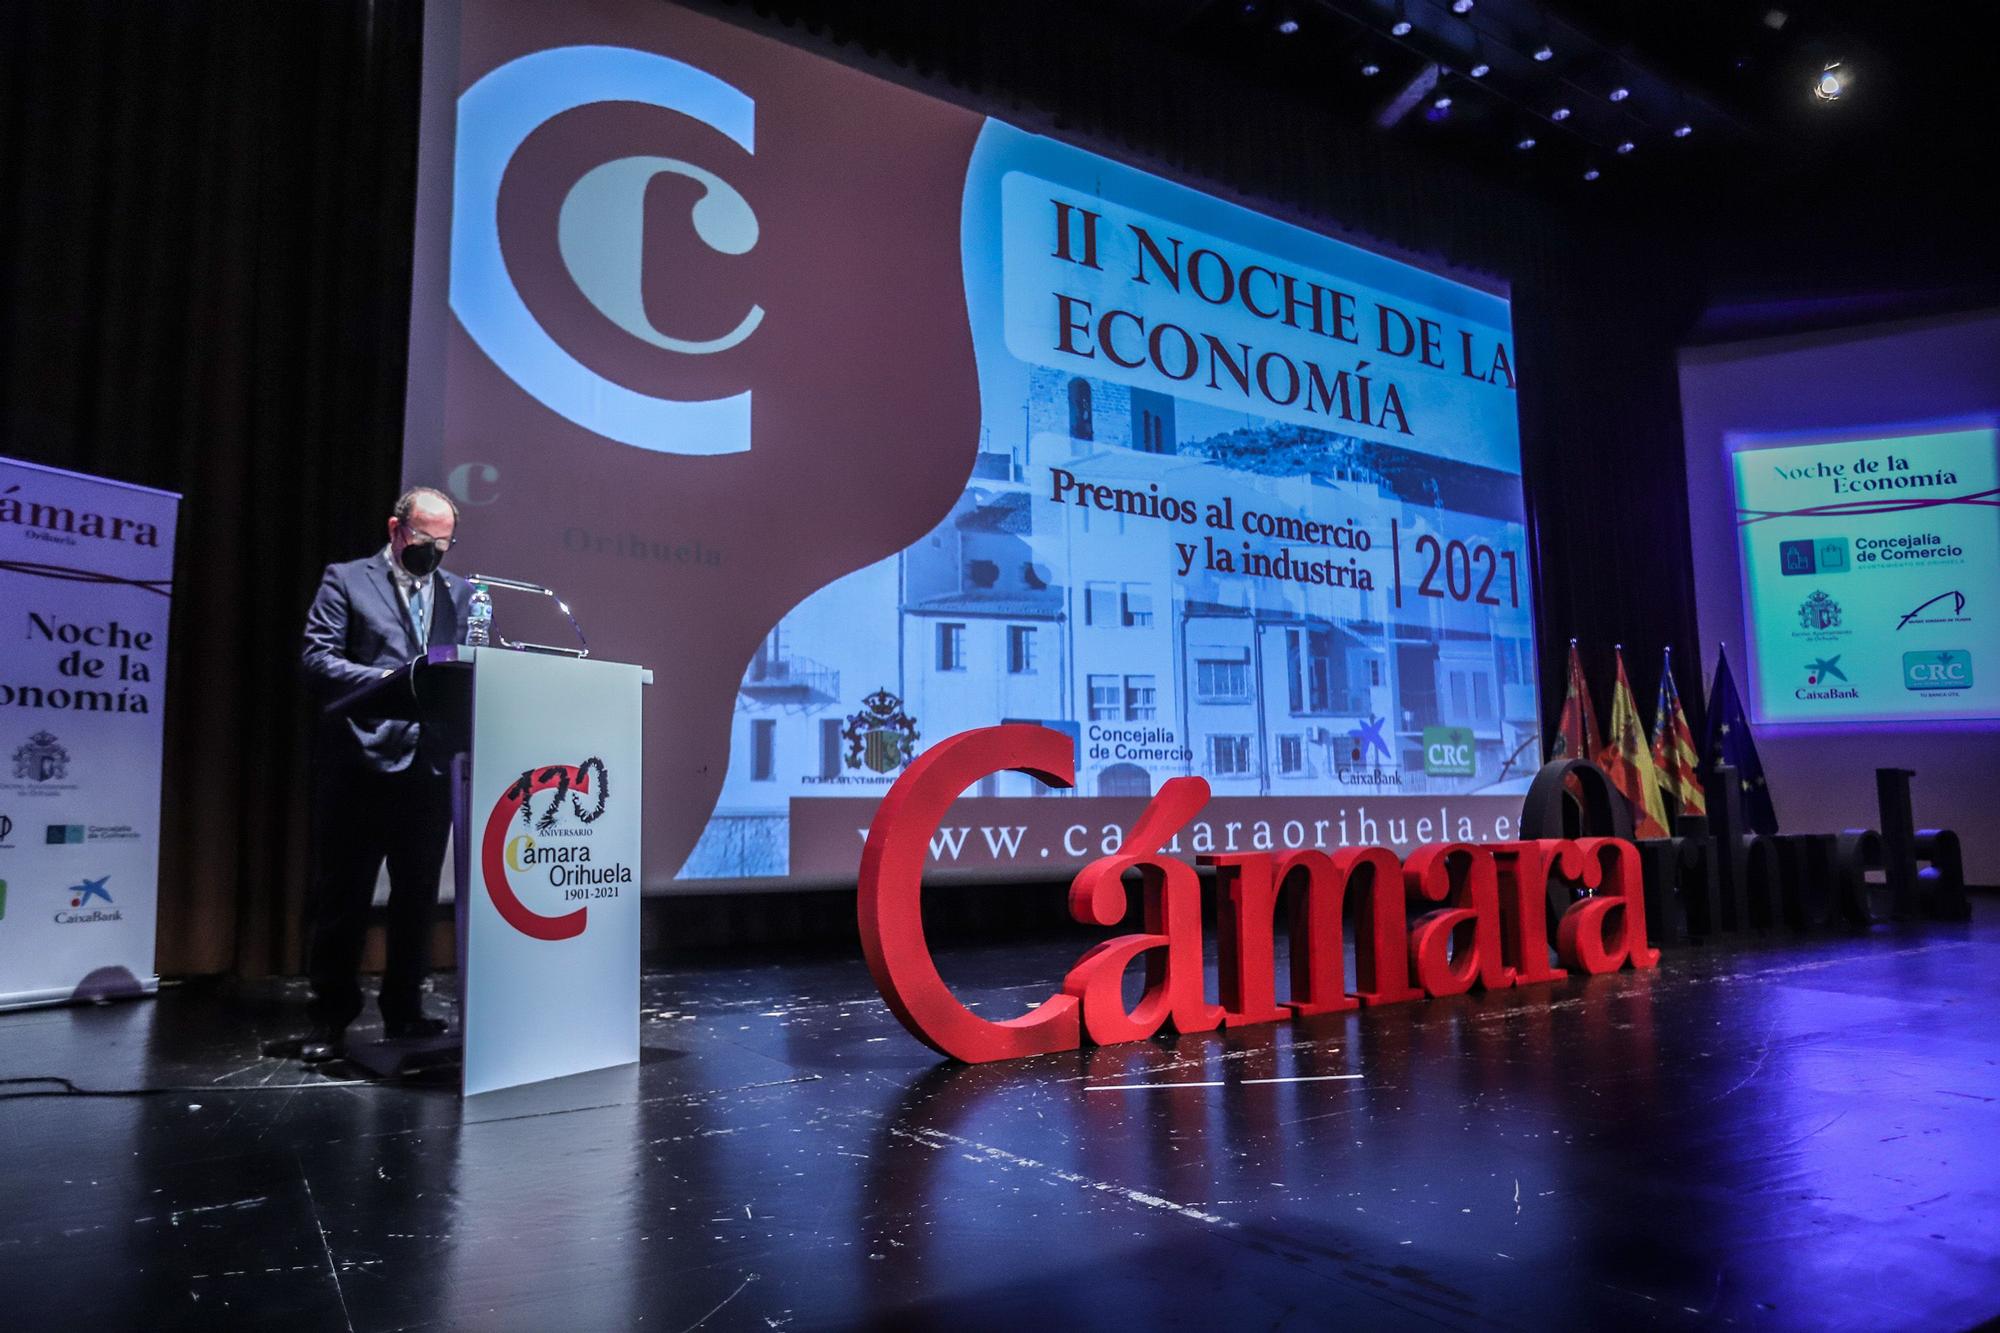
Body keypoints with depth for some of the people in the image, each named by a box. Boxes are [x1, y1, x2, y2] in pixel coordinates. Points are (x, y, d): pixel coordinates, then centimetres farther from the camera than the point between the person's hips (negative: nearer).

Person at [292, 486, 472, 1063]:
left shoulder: (462, 593, 15)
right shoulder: (346, 581, 3)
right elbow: (317, 658, -6)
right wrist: (386, 680, -18)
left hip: (432, 767, 4)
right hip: (361, 762, -4)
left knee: (418, 896, 10)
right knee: (343, 896, 3)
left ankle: (404, 1010, 22)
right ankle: (331, 1019, 15)